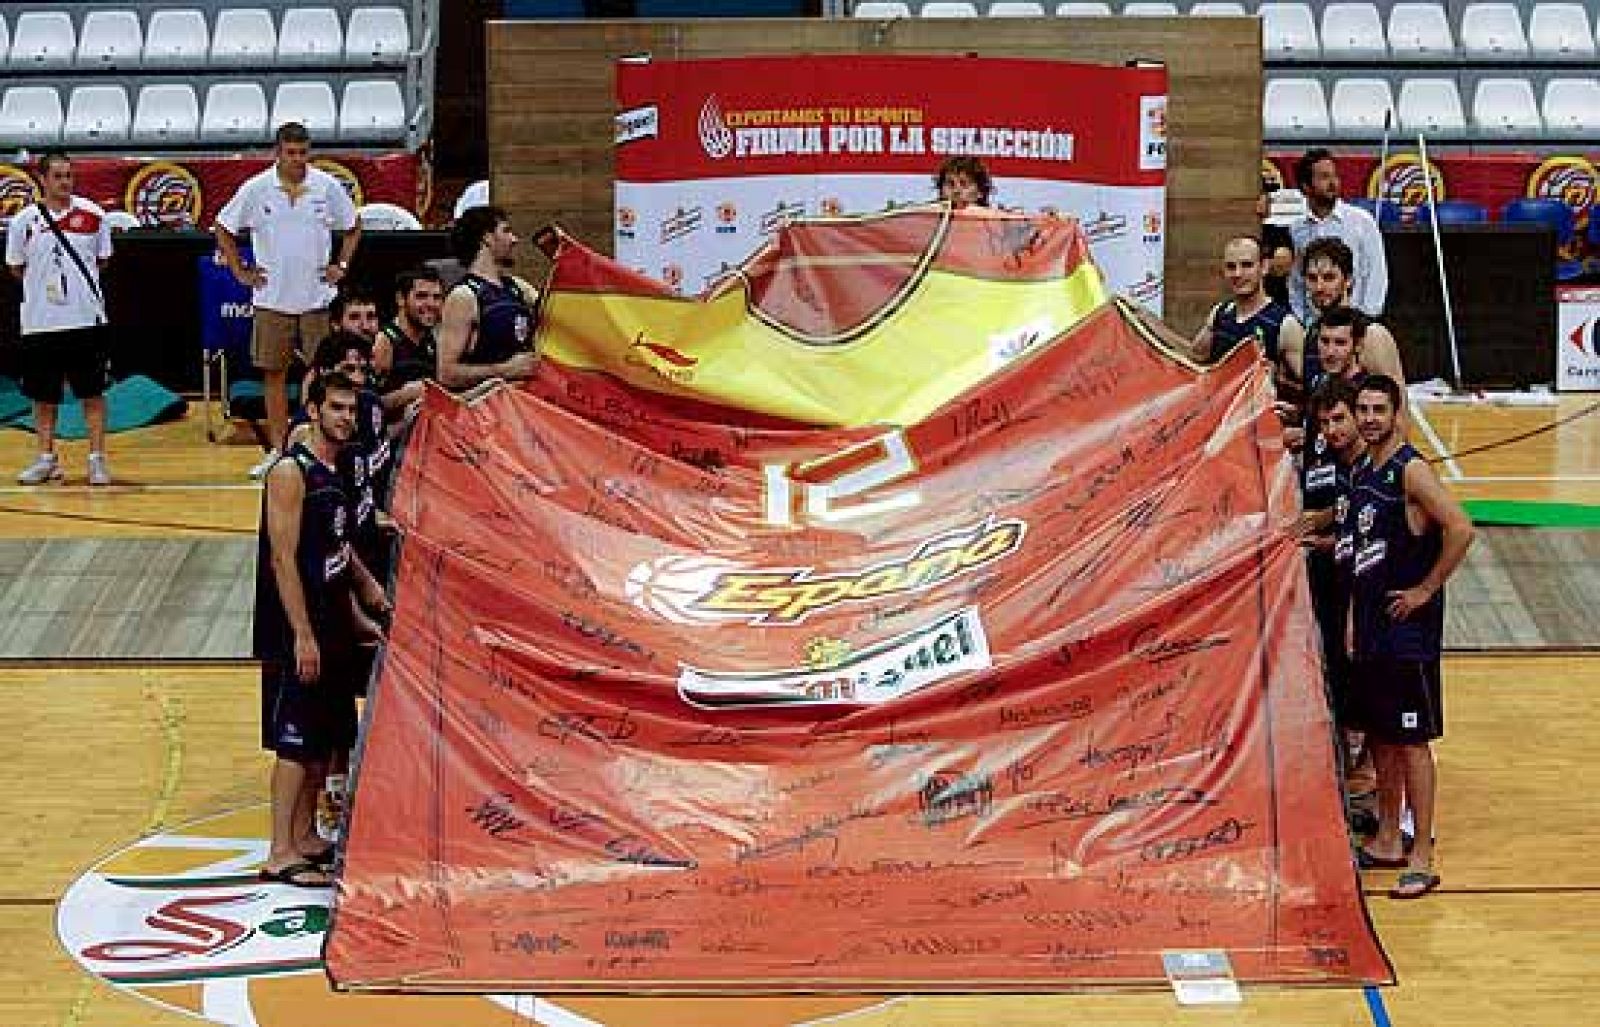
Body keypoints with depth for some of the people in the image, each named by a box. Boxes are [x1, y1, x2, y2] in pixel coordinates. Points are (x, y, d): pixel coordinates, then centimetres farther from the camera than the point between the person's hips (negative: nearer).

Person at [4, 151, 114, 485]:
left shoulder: (92, 215, -1)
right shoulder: (24, 220, -1)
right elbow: (16, 266, 11)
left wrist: (73, 280, 6)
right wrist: (45, 283, 6)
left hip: (87, 319, -1)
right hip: (39, 321, 1)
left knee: (92, 393, 1)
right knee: (43, 396, 8)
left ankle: (97, 458, 7)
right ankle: (47, 458, 18)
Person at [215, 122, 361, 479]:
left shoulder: (327, 186, -1)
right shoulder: (256, 189, -3)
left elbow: (352, 228, 14)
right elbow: (224, 229, 9)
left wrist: (341, 266, 4)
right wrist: (240, 272, 4)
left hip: (317, 298, 0)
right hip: (272, 299, 0)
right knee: (274, 373, 5)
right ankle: (276, 451, 12)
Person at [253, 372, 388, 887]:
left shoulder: (338, 471, 13)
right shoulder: (291, 471, -15)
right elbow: (283, 559, -19)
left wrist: (357, 618, 21)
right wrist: (302, 636, -22)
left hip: (333, 628, 9)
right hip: (296, 631, -9)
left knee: (325, 741, 13)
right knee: (295, 743, -7)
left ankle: (305, 837, 23)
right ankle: (280, 854, -4)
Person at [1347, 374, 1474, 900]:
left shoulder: (1411, 470, -15)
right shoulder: (1359, 471, 11)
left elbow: (1461, 529, -25)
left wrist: (1427, 589, -18)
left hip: (1408, 626, -9)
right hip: (1369, 626, 9)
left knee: (1411, 740, -5)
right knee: (1379, 735, 15)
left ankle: (1421, 858, 0)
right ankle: (1387, 842, 26)